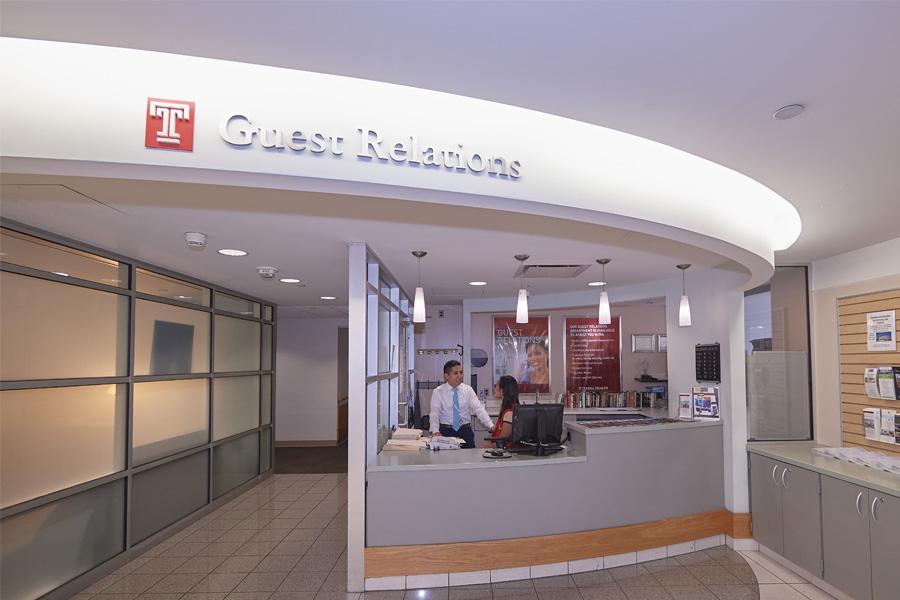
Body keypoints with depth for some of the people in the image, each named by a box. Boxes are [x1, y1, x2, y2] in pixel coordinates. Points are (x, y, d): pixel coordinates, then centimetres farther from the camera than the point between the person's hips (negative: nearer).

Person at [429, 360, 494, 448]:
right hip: (446, 431, -2)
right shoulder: (438, 392, -3)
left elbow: (478, 409, -6)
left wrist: (491, 426, -19)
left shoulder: (468, 390, 1)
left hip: (465, 431, 2)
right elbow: (434, 414, -8)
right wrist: (435, 431, -26)